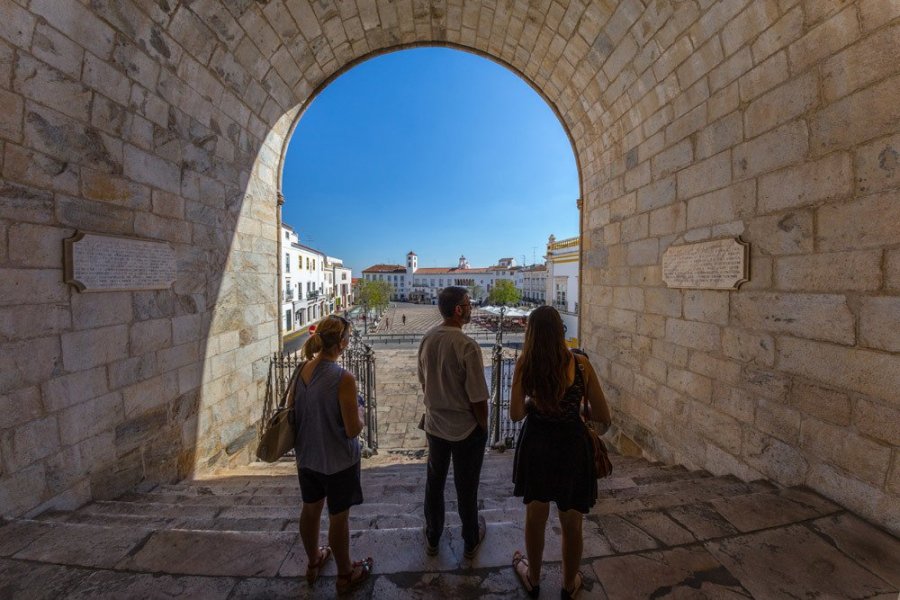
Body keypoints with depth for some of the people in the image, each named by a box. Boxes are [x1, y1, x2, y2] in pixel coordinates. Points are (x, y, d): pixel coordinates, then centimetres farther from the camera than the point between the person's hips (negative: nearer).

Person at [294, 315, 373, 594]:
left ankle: (313, 562, 50)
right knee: (338, 517, 16)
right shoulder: (343, 378, -29)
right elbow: (353, 430, -23)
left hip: (307, 456, 6)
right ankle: (345, 574, 39)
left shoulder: (301, 369, -8)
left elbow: (294, 411, 5)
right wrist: (359, 411, -4)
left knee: (310, 510, 26)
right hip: (338, 461, -6)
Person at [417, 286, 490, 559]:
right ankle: (471, 542, 42)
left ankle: (432, 539, 44)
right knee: (466, 487, 17)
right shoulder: (467, 346, -26)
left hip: (435, 425, 5)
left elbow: (424, 382, 5)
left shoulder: (427, 339, -7)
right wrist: (484, 426, -3)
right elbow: (478, 398, -21)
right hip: (466, 428, -5)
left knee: (434, 482, 23)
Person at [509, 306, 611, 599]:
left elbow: (516, 414, -12)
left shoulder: (524, 364, -15)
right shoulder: (580, 364, -15)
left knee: (535, 516, 24)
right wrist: (600, 424, 13)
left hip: (536, 445, 1)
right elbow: (603, 417, -9)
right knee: (571, 523, 23)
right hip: (572, 446, 0)